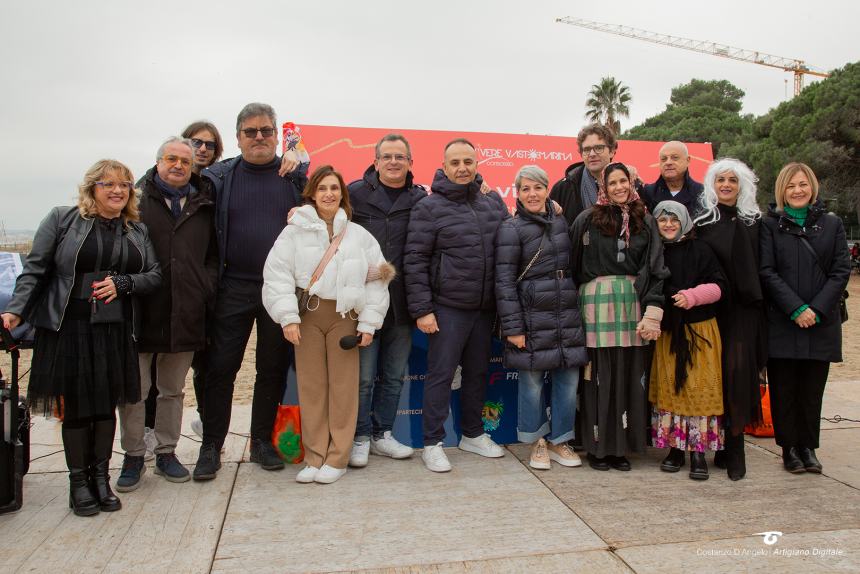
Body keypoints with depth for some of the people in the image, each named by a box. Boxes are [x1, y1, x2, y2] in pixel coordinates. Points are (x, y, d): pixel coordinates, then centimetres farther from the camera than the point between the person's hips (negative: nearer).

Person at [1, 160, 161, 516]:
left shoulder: (137, 231, 13)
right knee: (76, 406, 3)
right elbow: (34, 270, 1)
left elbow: (154, 274, 8)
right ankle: (78, 481, 19)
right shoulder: (62, 220, 3)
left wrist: (122, 283, -9)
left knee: (106, 405, 6)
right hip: (69, 330, -2)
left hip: (116, 333, 3)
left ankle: (101, 477, 21)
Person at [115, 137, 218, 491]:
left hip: (185, 314, 3)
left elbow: (213, 256, 16)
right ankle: (133, 456, 21)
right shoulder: (136, 199, 1)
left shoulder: (204, 207, 11)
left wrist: (206, 288, 3)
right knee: (134, 389, 5)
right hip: (142, 313, -2)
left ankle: (166, 452, 26)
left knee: (173, 389, 13)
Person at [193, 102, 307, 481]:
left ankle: (262, 441, 24)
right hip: (234, 288, 0)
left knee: (273, 368, 9)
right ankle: (211, 446, 16)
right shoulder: (218, 177, 4)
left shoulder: (298, 176, 5)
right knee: (221, 368, 2)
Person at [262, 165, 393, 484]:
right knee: (311, 386, 4)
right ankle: (314, 457, 16)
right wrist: (288, 317, -10)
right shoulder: (294, 232, 3)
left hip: (344, 316, 0)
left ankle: (337, 458, 13)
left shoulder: (359, 235, 7)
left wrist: (369, 323, 0)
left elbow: (376, 280, 6)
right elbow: (277, 274, -3)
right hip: (308, 315, 0)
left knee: (343, 386, 1)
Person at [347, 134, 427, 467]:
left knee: (394, 375, 12)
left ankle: (382, 434, 27)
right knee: (363, 375, 2)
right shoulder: (356, 193, 0)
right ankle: (360, 438, 18)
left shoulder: (420, 199, 6)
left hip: (401, 304, 3)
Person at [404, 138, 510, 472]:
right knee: (441, 375, 0)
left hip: (484, 308, 5)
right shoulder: (429, 207, -5)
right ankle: (432, 444, 12)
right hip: (447, 309, -5)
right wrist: (421, 309, -13)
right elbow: (415, 262, -8)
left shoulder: (494, 204, 9)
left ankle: (473, 435, 31)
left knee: (477, 372, 15)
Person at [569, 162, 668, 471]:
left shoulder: (645, 222, 11)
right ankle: (598, 447, 11)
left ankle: (621, 446, 16)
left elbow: (656, 269, 6)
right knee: (601, 374, 0)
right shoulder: (587, 219, 3)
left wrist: (653, 314, -3)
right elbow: (572, 264, 1)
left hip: (633, 301, 3)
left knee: (630, 374, 4)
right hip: (597, 300, -3)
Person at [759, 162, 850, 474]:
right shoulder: (770, 225, 3)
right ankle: (790, 448, 15)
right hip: (781, 322, -2)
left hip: (821, 321, 2)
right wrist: (795, 308, -13)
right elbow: (767, 272, -4)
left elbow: (842, 271, 3)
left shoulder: (831, 224, 9)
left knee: (813, 387, 7)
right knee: (784, 388, 3)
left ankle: (808, 446, 19)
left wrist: (817, 310, -9)